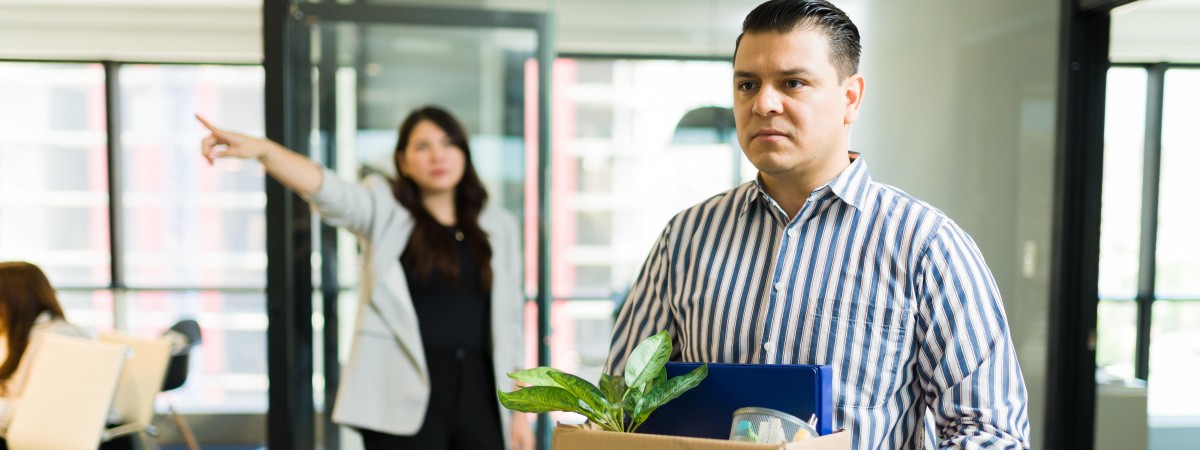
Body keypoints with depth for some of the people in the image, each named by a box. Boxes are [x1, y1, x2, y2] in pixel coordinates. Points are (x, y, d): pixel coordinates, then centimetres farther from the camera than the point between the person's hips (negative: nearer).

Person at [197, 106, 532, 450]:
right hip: (405, 398, -3)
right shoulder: (385, 210, 1)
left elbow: (508, 319, 10)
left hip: (477, 395, 4)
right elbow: (330, 191, -20)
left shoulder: (497, 226, 9)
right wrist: (262, 149, -39)